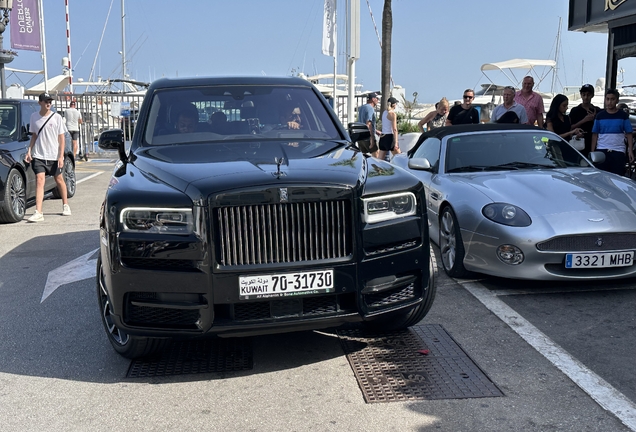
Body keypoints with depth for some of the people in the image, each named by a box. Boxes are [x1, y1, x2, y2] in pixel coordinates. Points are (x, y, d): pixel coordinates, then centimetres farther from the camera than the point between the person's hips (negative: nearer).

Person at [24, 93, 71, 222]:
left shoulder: (57, 117, -4)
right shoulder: (34, 116, 4)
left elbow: (61, 138, -3)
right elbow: (34, 135, 14)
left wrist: (61, 156, -9)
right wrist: (29, 151, 3)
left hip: (54, 156, -1)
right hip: (38, 156, 1)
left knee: (59, 180, 13)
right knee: (39, 181, -11)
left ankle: (65, 205, 34)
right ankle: (38, 213, -17)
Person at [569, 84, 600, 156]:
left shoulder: (597, 111, 11)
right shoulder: (575, 111, 7)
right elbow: (570, 128, -2)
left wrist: (594, 119, -8)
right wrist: (583, 121, -12)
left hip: (593, 145, 1)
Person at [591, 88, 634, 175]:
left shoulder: (623, 115, 5)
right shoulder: (600, 116, 7)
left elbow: (629, 134, 5)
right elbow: (595, 135, 8)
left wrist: (630, 151, -4)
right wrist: (592, 151, 2)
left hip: (618, 152, -1)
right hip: (601, 151, 1)